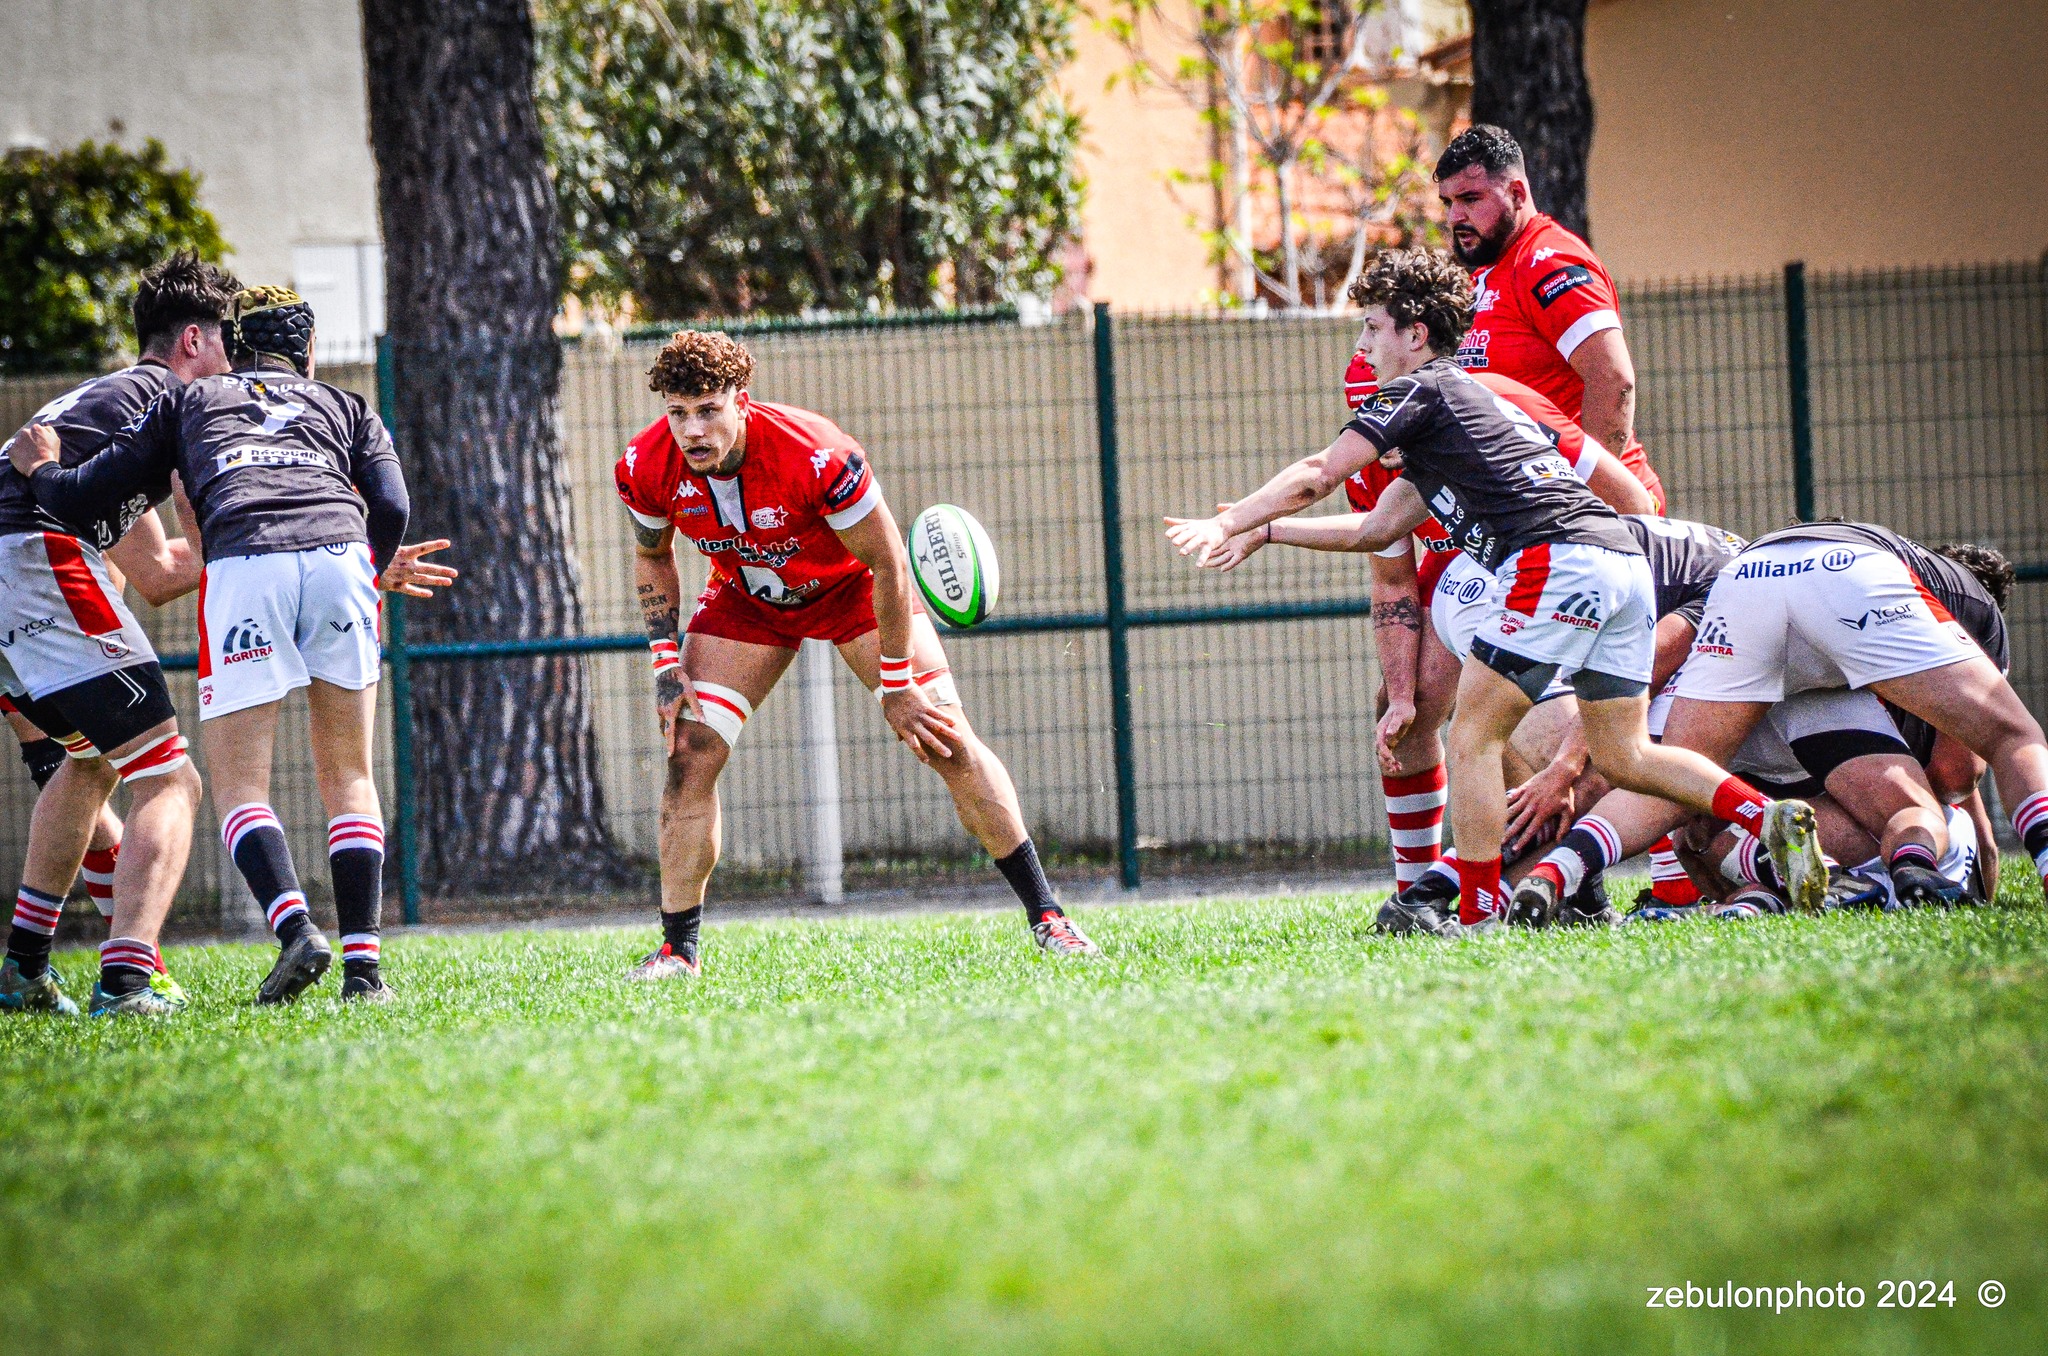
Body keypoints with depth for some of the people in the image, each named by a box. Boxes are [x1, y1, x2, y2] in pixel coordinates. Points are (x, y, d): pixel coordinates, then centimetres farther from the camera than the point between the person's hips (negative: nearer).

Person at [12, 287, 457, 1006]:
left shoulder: (189, 401, 29)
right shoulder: (346, 407, 31)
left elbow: (84, 497, 24)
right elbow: (391, 510, 14)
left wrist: (38, 468, 44)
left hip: (242, 565, -1)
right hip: (337, 556, 1)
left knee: (239, 784, 4)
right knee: (348, 777, 12)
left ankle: (296, 930, -19)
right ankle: (363, 964, 2)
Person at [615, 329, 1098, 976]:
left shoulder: (817, 454, -38)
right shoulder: (646, 468, -25)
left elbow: (888, 564, -26)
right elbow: (652, 556, -1)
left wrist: (895, 686, -21)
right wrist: (666, 664, -9)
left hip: (850, 585, -3)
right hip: (745, 601, 3)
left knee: (947, 740, -11)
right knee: (690, 753, -12)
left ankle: (1045, 912, -1)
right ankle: (677, 950, -1)